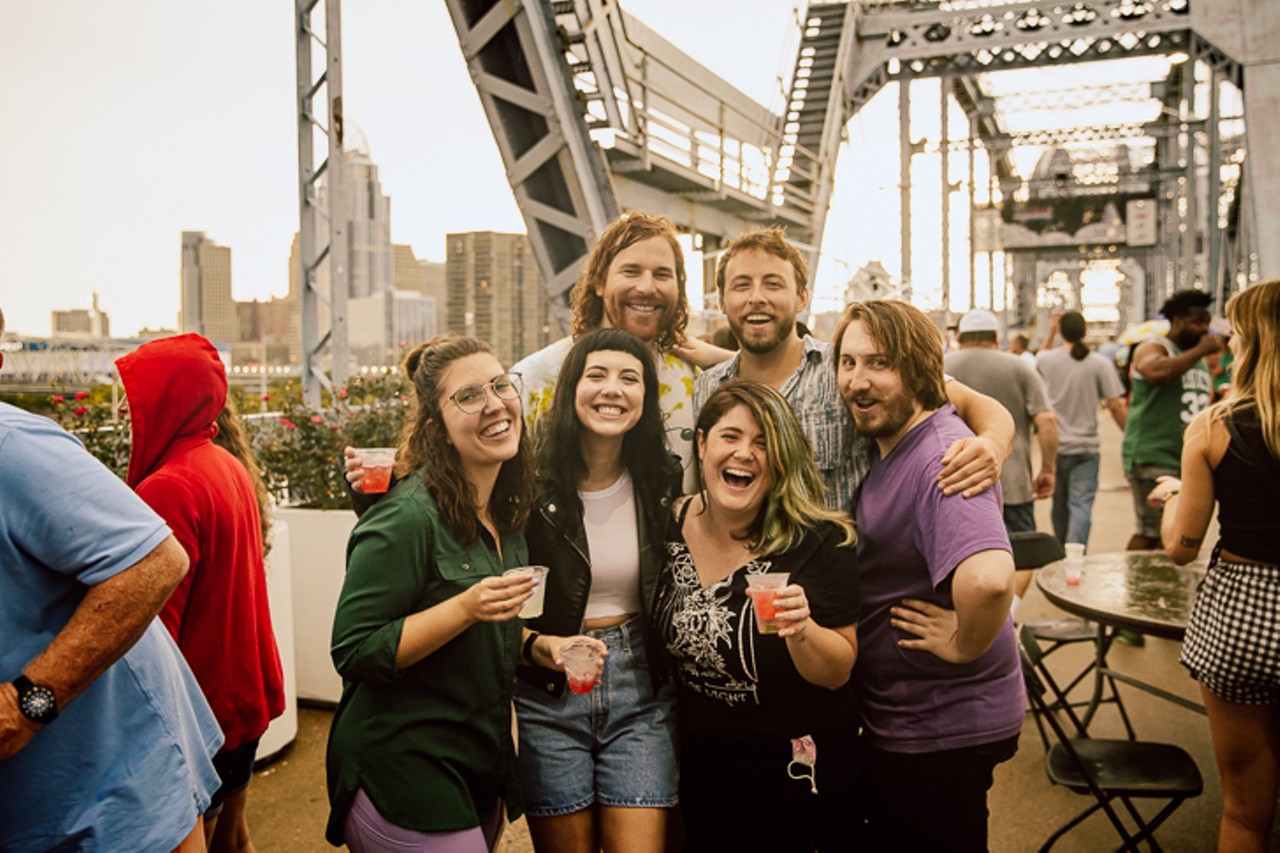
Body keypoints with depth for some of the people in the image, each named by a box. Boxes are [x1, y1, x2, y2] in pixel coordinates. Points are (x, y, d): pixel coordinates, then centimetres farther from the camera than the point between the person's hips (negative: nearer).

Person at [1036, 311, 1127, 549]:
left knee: (1059, 504, 16)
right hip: (1085, 446, -2)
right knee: (1081, 504, -5)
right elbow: (1115, 406, -8)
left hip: (1054, 445, 2)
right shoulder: (1100, 364, -7)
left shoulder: (1045, 359, -4)